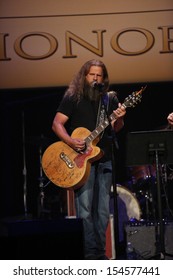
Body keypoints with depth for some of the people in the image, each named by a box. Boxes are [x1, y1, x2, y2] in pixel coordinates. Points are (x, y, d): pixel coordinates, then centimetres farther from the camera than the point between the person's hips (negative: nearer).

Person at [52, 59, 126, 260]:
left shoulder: (109, 99, 11)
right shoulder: (73, 98, -1)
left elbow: (116, 129, 5)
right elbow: (57, 124, -5)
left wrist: (119, 119, -18)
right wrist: (70, 142, -21)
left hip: (104, 159, 5)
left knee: (102, 210, 7)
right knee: (84, 209, -8)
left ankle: (100, 253, 13)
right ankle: (90, 253, -5)